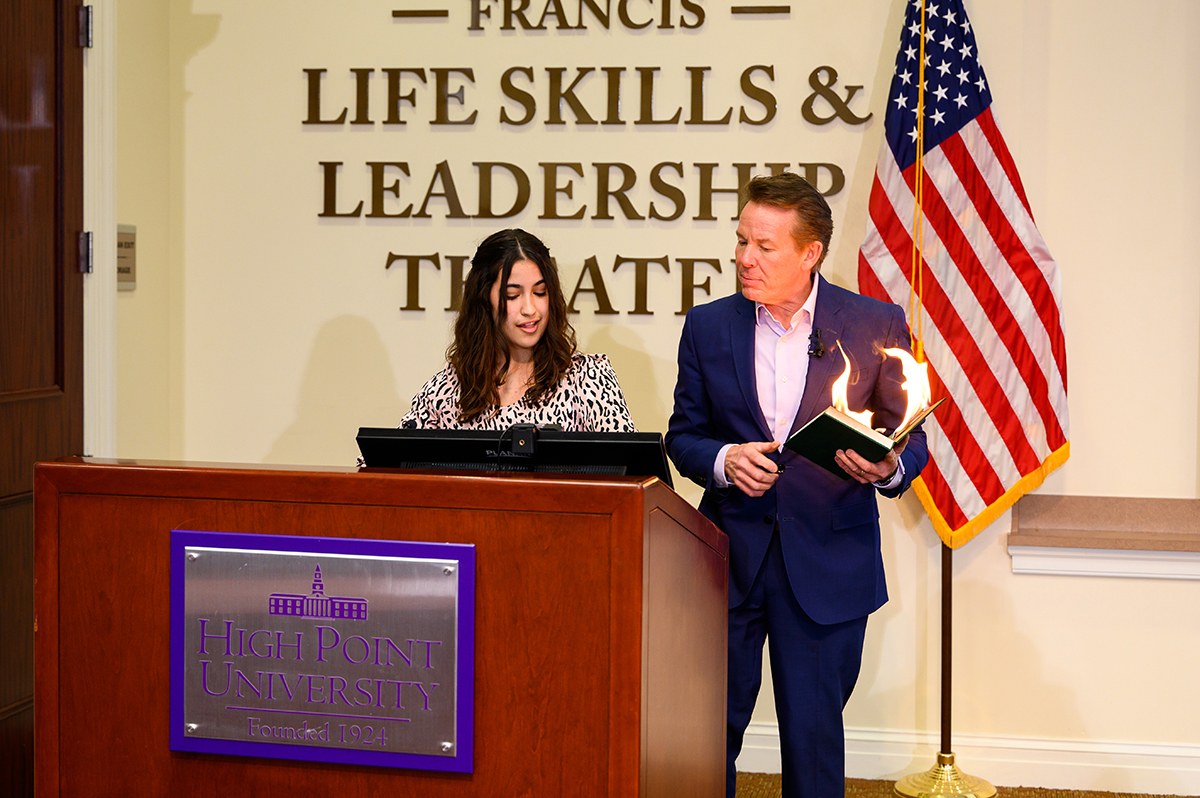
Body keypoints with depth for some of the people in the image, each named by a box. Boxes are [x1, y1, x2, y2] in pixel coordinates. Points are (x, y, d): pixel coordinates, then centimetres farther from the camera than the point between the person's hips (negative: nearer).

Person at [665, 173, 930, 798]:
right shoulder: (707, 326, 3)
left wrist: (888, 468, -21)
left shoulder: (876, 325, -3)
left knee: (814, 728, 5)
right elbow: (683, 436, 9)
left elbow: (909, 440, 2)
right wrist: (724, 461, -12)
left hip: (829, 563, -2)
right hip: (730, 553, 2)